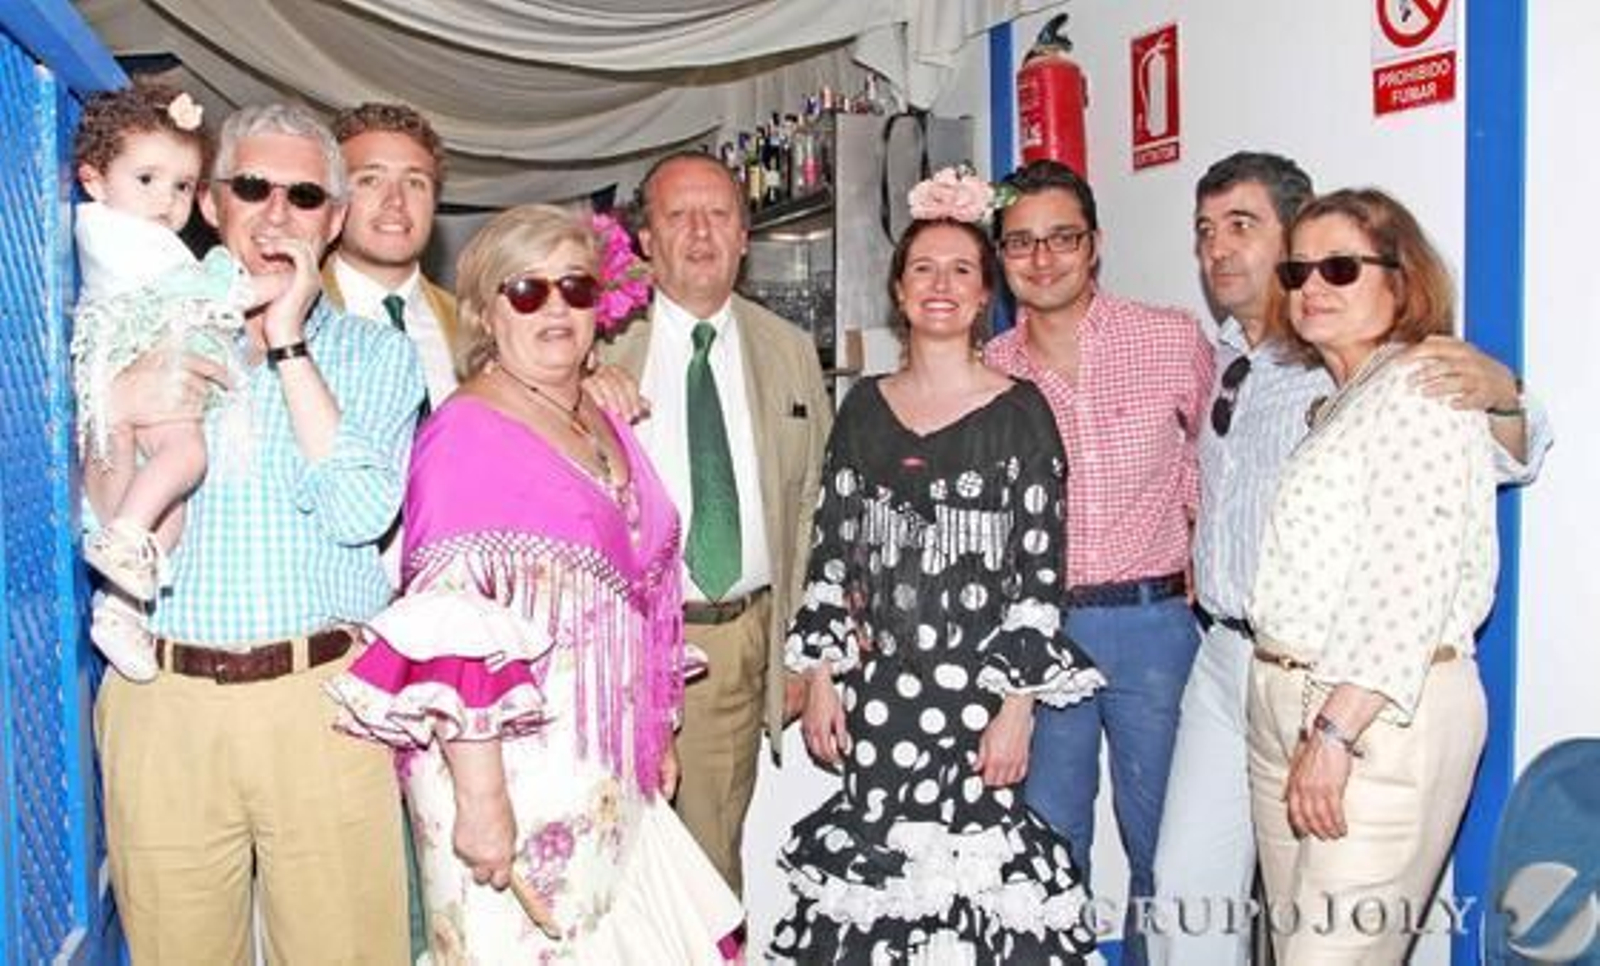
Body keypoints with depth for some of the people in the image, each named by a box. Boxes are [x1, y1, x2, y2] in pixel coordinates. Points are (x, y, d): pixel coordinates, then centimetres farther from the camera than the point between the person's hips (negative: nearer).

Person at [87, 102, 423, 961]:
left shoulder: (377, 355, 5)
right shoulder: (148, 341, 9)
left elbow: (361, 514, -12)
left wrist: (287, 345, -10)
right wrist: (121, 413, -13)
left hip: (320, 700, -1)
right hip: (163, 701, 2)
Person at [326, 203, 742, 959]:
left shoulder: (606, 426, 11)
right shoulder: (468, 431, -13)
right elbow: (451, 634, -19)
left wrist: (658, 738, 17)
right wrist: (480, 799, -22)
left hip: (609, 776, 7)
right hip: (513, 774, -7)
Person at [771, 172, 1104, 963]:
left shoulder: (1020, 411, -2)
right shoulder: (865, 407, 8)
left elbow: (1041, 570, -5)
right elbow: (830, 550, 8)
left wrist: (1017, 706, -9)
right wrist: (820, 678, 3)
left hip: (977, 687, -3)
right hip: (877, 688, 3)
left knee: (971, 861, -2)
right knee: (878, 866, 6)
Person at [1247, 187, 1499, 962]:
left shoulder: (1420, 386, -9)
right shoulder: (1334, 401, 18)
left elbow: (1411, 579, -19)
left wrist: (1337, 730, -21)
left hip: (1378, 716, -8)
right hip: (1283, 702, 9)